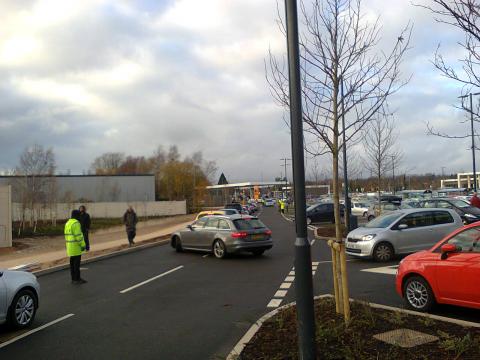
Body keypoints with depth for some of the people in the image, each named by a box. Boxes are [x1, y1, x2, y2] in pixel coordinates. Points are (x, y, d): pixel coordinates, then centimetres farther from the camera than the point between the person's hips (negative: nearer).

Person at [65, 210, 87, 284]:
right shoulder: (76, 223, -17)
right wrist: (83, 245, -16)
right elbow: (78, 235, -20)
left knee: (73, 262, 11)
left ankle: (74, 278, 15)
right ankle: (77, 279, -1)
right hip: (76, 245, -9)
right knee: (77, 262, -4)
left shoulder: (68, 223, 12)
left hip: (70, 246, 9)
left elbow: (67, 235, 16)